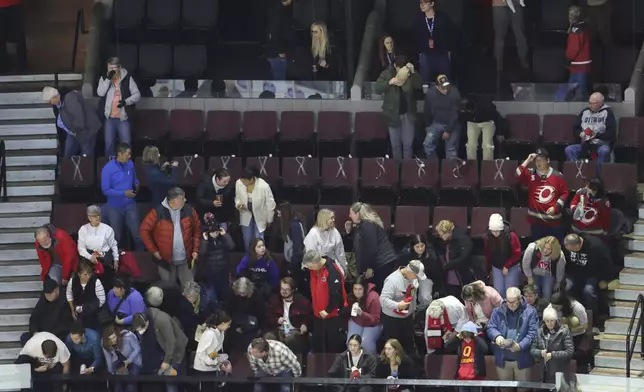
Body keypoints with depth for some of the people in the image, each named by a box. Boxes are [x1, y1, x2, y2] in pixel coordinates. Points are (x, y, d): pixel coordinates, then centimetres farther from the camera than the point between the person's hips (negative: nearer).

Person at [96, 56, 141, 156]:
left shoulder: (127, 78, -2)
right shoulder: (104, 78, 4)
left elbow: (137, 95, -2)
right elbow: (100, 93, -12)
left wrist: (126, 101, -18)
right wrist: (108, 79, -19)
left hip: (123, 118, -2)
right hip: (109, 118, 2)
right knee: (109, 144, 6)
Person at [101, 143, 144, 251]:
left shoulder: (130, 164, -2)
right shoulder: (108, 169, -16)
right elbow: (105, 190, -17)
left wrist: (137, 184, -7)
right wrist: (124, 193, -24)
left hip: (130, 205, 3)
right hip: (115, 207, -3)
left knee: (138, 234, -3)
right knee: (117, 237, 12)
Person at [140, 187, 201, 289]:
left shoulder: (189, 210, -5)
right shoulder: (158, 212, -15)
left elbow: (197, 230, 7)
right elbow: (144, 230, -8)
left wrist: (195, 250, 2)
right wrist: (154, 250, -8)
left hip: (185, 260, 2)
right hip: (166, 259, -2)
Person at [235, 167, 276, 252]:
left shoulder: (264, 186, -32)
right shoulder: (238, 183, -22)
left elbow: (270, 204, -16)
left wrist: (269, 220, -4)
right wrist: (238, 204, -25)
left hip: (260, 217, -3)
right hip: (246, 216, 3)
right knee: (247, 241, 10)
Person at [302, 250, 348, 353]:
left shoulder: (332, 271, -23)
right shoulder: (313, 270, 2)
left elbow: (336, 294, -23)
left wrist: (328, 310, -16)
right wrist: (313, 305, 12)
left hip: (333, 314, -8)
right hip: (318, 314, 8)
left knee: (334, 344, 2)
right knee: (318, 344, 15)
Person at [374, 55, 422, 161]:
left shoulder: (410, 73, -6)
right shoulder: (387, 73, -9)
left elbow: (419, 85, -19)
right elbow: (377, 89, -17)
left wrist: (413, 72, -32)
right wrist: (389, 82, -32)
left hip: (408, 114, 0)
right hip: (393, 114, 0)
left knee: (408, 143, 6)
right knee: (395, 144, 11)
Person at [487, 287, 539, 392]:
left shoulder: (530, 312, -5)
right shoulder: (498, 312, 4)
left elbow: (533, 333, -10)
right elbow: (490, 328, 2)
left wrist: (520, 346, -24)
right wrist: (497, 336, -22)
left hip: (522, 359, -3)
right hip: (503, 359, 3)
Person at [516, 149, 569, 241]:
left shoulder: (558, 176, 0)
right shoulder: (531, 174, 2)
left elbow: (564, 193, 3)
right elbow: (518, 175, -16)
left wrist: (556, 207, -8)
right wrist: (528, 160, -13)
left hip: (554, 219, -1)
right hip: (536, 220, 1)